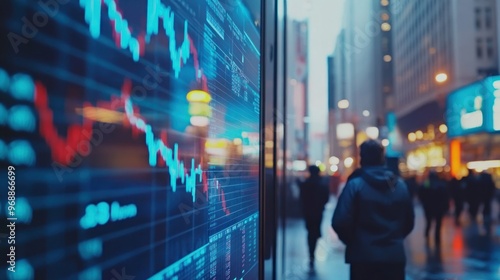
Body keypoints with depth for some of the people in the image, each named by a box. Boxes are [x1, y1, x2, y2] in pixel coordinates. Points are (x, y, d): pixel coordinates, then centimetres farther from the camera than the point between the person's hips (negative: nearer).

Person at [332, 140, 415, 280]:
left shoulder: (355, 184, -10)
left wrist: (352, 241, 4)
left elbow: (340, 222, -15)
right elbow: (409, 221, 10)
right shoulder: (400, 184, 5)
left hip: (364, 256, -3)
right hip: (395, 256, 4)